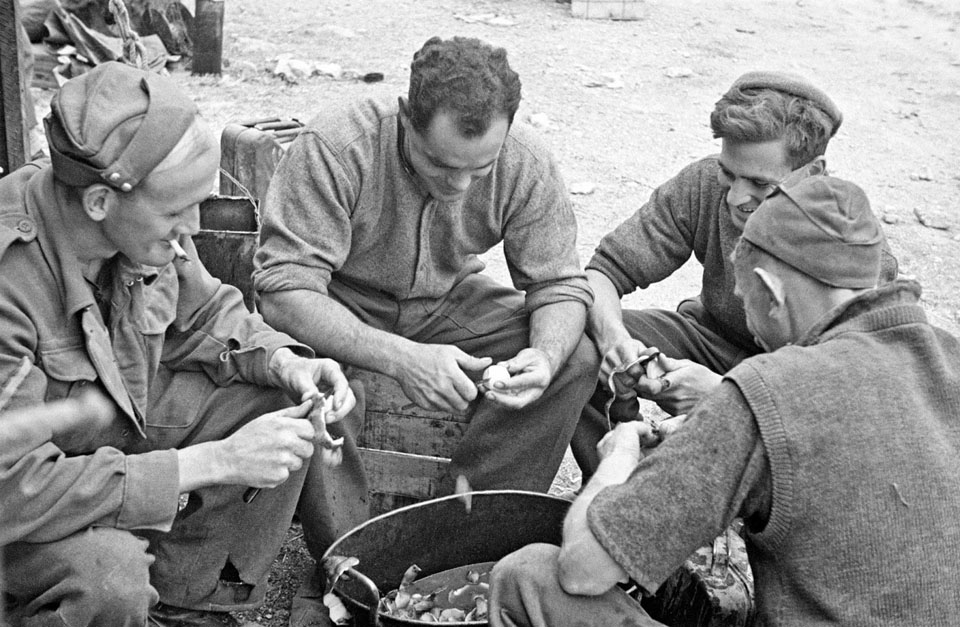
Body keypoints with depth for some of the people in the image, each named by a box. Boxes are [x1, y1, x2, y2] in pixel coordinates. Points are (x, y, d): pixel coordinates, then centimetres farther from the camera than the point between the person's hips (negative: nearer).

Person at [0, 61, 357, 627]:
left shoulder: (144, 229, -16)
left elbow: (207, 315, 4)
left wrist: (282, 362, -18)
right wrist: (216, 462, -36)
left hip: (127, 421, 7)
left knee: (288, 408, -6)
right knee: (111, 576, -35)